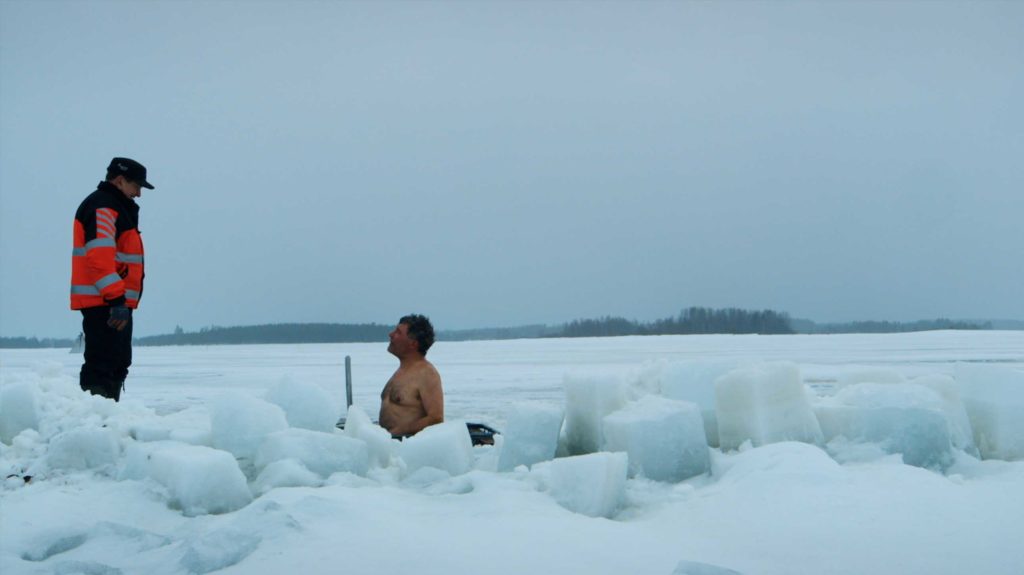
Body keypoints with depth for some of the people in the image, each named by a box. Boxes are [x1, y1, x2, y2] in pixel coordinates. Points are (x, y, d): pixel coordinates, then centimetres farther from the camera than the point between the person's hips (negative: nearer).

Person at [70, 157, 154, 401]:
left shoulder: (117, 208, 23)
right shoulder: (102, 207, -11)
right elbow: (99, 257, -23)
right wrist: (117, 299, -28)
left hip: (116, 303, 11)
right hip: (104, 304, -11)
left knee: (118, 363, 15)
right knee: (103, 364, -13)